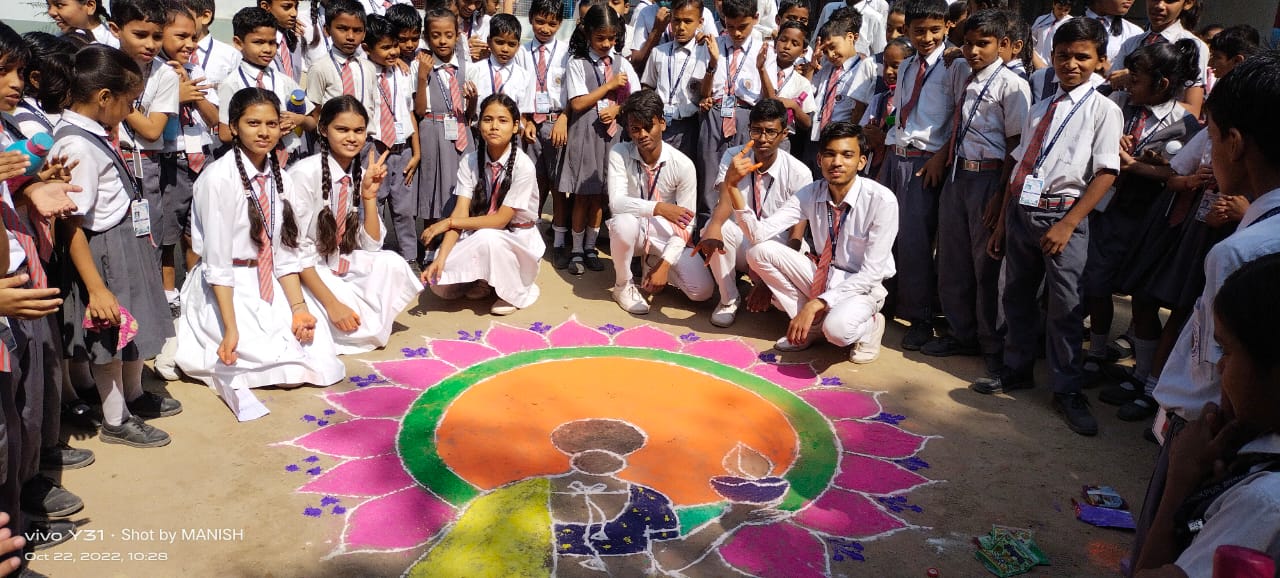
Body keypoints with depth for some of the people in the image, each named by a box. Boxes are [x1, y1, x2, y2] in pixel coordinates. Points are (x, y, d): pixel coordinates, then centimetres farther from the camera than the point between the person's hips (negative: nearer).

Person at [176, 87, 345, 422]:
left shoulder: (280, 179, 4)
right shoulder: (219, 178, -16)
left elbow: (286, 253, 5)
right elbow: (216, 260, -18)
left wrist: (298, 308, -7)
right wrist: (230, 328, -23)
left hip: (268, 286, 7)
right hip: (224, 290, -7)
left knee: (321, 353, -10)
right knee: (287, 361, -22)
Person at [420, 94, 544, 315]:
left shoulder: (523, 165, -19)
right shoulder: (470, 162, -6)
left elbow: (500, 220, -20)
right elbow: (460, 213, -13)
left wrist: (449, 222, -19)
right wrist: (441, 258, -26)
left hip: (518, 239, -3)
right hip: (479, 238, 4)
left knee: (487, 237, -37)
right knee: (439, 282, -18)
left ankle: (516, 291, -10)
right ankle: (482, 282, 13)